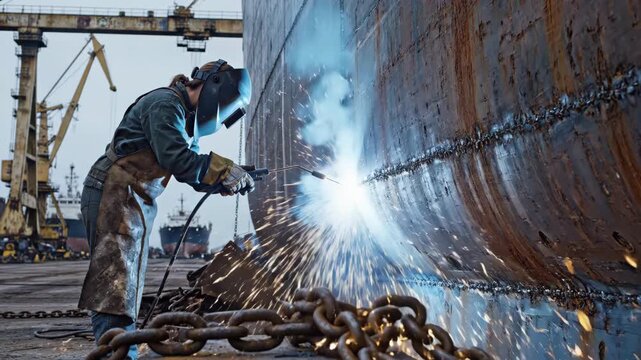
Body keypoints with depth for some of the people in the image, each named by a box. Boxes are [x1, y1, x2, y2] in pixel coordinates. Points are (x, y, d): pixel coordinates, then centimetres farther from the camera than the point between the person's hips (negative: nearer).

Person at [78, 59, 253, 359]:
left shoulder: (187, 116, 18)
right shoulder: (166, 104, -14)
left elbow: (193, 170, 17)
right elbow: (177, 160, -23)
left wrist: (226, 182, 2)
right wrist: (226, 170, -16)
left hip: (135, 202, 10)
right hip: (115, 196, -10)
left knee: (128, 284, 12)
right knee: (115, 283, -15)